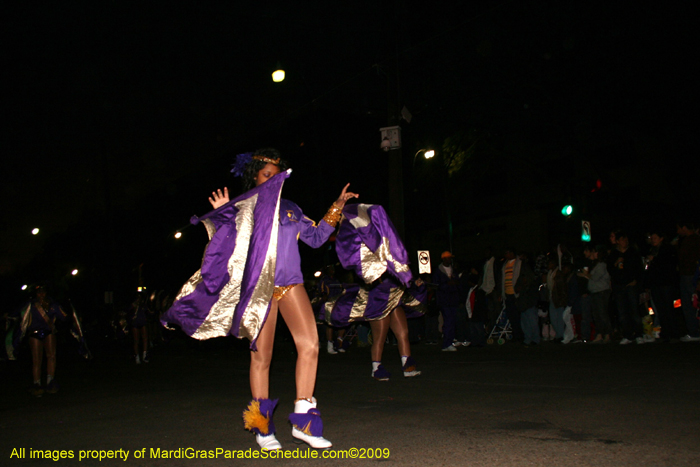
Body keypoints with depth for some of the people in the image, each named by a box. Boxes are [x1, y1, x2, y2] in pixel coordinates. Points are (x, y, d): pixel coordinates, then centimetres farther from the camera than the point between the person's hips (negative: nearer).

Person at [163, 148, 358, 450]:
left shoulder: (289, 208, 16)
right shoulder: (241, 208, 6)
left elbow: (315, 237, 20)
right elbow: (227, 247, 2)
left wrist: (337, 207, 18)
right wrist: (224, 216, -9)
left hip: (290, 283, 3)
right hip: (259, 287, -3)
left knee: (310, 344, -12)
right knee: (261, 356, 1)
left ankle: (303, 420, -1)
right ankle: (262, 427, 16)